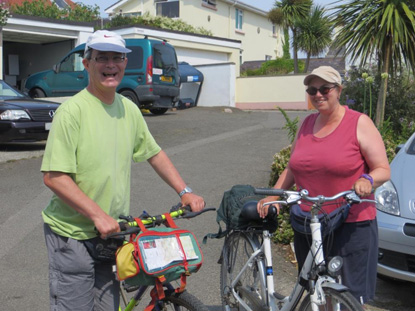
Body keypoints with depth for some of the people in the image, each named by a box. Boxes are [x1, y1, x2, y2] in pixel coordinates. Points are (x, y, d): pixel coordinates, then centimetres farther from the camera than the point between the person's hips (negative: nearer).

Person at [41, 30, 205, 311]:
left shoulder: (129, 109, 6)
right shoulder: (72, 111, -15)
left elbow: (154, 153, 16)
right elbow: (54, 176, -19)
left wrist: (185, 191, 8)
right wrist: (98, 215, -22)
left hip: (112, 233, 6)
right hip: (73, 235, -6)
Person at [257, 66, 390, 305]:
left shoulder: (359, 123, -4)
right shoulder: (307, 124, 11)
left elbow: (383, 169, -6)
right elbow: (292, 168, 18)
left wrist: (368, 180, -27)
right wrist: (273, 196, 6)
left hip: (352, 226, -5)